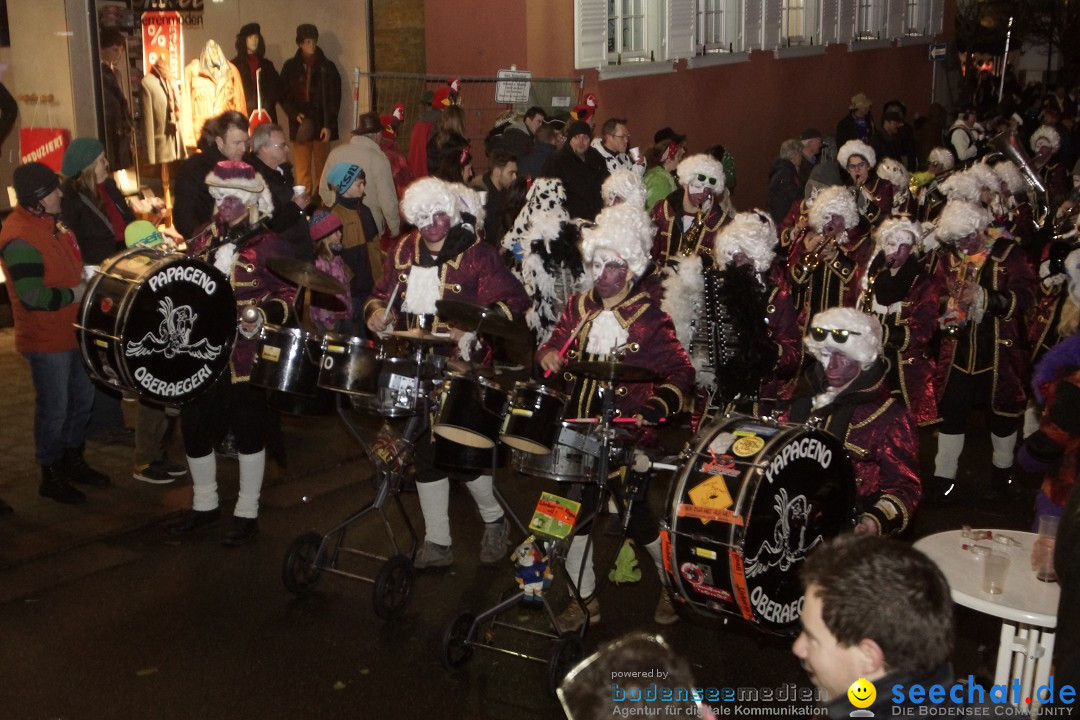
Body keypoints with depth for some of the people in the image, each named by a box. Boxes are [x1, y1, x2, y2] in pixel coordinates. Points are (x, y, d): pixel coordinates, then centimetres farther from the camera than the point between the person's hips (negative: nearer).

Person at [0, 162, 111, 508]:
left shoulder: (50, 221, 7)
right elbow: (32, 296, -29)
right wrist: (74, 294, -17)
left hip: (71, 330, 10)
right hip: (45, 339, -10)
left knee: (83, 396, 20)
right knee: (54, 408, 2)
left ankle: (72, 460, 37)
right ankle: (51, 477, 18)